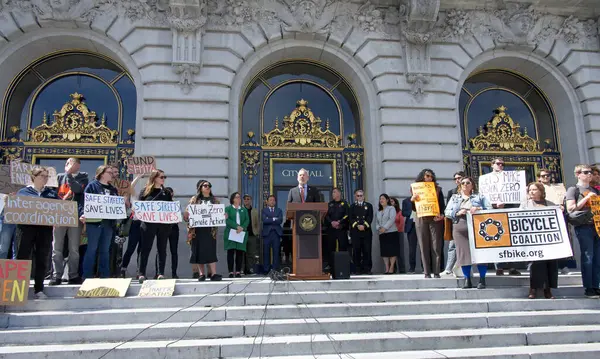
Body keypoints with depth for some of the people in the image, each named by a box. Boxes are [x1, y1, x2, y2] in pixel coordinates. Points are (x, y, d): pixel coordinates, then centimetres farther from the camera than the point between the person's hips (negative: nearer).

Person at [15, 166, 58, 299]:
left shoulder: (52, 193, 14)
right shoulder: (23, 192, 8)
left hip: (45, 229, 2)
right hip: (27, 227, -2)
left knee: (41, 260, 5)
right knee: (22, 258, -4)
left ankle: (39, 290, 11)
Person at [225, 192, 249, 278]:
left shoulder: (244, 209, 18)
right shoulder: (228, 209, 7)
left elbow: (247, 220, 6)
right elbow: (227, 220, -7)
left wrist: (242, 228, -13)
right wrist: (237, 226, -18)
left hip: (241, 234, 3)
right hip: (231, 233, -3)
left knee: (240, 252, -1)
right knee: (231, 252, -5)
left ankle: (238, 271, 3)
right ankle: (231, 272, -3)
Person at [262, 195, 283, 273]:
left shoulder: (279, 210, 15)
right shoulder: (264, 210, 10)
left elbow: (280, 220, -2)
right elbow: (264, 220, -8)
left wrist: (269, 220, -7)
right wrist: (274, 219, -8)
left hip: (276, 233, 1)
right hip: (267, 233, -1)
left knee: (276, 252, -1)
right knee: (266, 252, -1)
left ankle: (275, 269, 3)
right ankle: (266, 269, 4)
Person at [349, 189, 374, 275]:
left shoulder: (369, 206, 13)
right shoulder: (352, 206, 13)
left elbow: (370, 218, 2)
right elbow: (351, 218, 3)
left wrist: (364, 226, -12)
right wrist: (357, 226, -12)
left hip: (366, 231, 0)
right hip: (355, 232, 0)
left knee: (367, 251, -2)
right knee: (356, 251, -2)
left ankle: (367, 269, 5)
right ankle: (358, 269, 5)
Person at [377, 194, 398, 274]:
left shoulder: (391, 208, 2)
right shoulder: (379, 211, 20)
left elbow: (392, 219, -10)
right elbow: (377, 221, 15)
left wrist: (385, 228, -17)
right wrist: (378, 228, -5)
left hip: (391, 232, -5)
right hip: (382, 234, 6)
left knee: (392, 251, -6)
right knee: (384, 251, 0)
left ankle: (391, 268, -4)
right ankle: (387, 268, 1)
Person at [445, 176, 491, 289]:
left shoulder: (480, 197, 13)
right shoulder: (454, 198, 18)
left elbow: (489, 209, 3)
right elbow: (447, 212, 10)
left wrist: (479, 209, -15)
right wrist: (457, 213, -9)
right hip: (460, 228, 2)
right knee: (463, 253, -2)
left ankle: (482, 280, 2)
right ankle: (467, 280, 6)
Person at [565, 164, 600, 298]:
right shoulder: (573, 189, 2)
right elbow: (570, 209, -8)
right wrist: (586, 198, -11)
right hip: (583, 226, -6)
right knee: (587, 258, -4)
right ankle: (588, 288, 2)